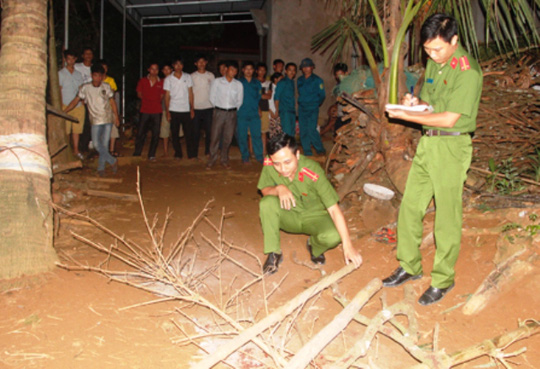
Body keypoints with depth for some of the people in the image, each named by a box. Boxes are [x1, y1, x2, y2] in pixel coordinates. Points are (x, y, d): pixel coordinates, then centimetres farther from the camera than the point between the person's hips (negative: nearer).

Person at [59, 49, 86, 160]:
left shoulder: (78, 73, 14)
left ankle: (76, 150, 15)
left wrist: (82, 102, 6)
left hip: (79, 106, 4)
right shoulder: (61, 73, 3)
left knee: (77, 129, 6)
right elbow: (58, 90, -1)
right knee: (65, 130, -5)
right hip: (66, 106, -4)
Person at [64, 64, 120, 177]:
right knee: (97, 143, -12)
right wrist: (63, 112, -5)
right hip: (96, 120, -1)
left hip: (108, 119, 1)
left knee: (105, 144, 2)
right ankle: (113, 161, -1)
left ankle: (101, 168, 10)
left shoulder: (106, 87, 2)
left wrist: (116, 116, 7)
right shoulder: (85, 88, -2)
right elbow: (76, 100, 0)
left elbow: (112, 102, 10)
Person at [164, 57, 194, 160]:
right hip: (174, 110, 0)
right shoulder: (168, 79, 4)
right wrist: (167, 111, -2)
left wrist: (192, 108, 1)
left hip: (186, 110, 0)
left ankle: (191, 154, 8)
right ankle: (178, 154, 14)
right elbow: (167, 96, 5)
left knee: (189, 133, 0)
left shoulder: (187, 77, 7)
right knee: (175, 134, 3)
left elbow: (190, 93, 7)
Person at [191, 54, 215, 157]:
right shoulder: (192, 76, 4)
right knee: (195, 131, 2)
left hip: (208, 107, 1)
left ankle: (208, 152, 13)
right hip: (196, 107, -1)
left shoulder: (211, 75, 8)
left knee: (209, 130, 1)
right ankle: (194, 153, 10)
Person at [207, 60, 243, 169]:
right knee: (215, 137, -3)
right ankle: (211, 161, 8)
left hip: (232, 113, 2)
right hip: (219, 112, -2)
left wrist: (233, 109, 6)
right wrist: (218, 107, 6)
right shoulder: (217, 81, 2)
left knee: (228, 138, 5)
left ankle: (224, 160, 17)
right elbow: (212, 97, 5)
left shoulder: (238, 84, 6)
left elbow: (239, 101, 12)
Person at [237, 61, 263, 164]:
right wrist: (235, 110, -1)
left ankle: (259, 156, 4)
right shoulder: (238, 82, 6)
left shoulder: (257, 83, 13)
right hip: (242, 113, -1)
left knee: (256, 135, -4)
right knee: (242, 136, 1)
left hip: (254, 114, 1)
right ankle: (245, 157, 12)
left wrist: (259, 110, 11)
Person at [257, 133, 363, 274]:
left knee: (333, 236, -33)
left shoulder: (313, 172, -31)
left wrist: (347, 245, -35)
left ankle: (314, 247, 5)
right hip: (290, 217, 2)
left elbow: (334, 209, -30)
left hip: (315, 217, -2)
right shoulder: (269, 165, -21)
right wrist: (278, 189, -31)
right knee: (267, 202, -29)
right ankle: (273, 253, -11)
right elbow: (264, 190, -5)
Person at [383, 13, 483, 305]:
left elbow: (449, 119, -20)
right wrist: (416, 102, -3)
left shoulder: (467, 71, -15)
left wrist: (405, 115, -16)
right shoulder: (434, 64, 10)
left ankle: (443, 279, 13)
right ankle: (409, 266, 25)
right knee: (410, 206, 10)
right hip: (427, 142, 8)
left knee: (447, 216, 0)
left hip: (451, 146, -8)